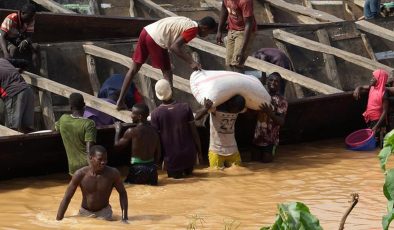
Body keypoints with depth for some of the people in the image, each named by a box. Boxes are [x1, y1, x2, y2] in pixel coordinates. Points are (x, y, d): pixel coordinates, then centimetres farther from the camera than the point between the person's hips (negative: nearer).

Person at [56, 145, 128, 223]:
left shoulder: (112, 173, -18)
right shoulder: (80, 174, -19)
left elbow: (122, 193, -2)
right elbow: (67, 198, -12)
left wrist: (124, 218, -7)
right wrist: (58, 220, -16)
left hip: (104, 212, 0)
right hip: (85, 213, 0)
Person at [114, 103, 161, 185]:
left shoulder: (131, 131, -12)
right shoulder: (154, 131, 5)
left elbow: (117, 144, 3)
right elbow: (158, 154, 10)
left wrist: (117, 131, 17)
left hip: (138, 168, -5)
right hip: (152, 168, 5)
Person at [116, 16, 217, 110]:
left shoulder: (187, 22, 22)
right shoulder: (193, 29, -5)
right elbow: (174, 47, -14)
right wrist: (191, 62, -15)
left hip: (146, 31, 8)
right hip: (156, 40, -8)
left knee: (134, 68, 16)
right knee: (167, 72, 10)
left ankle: (120, 101, 20)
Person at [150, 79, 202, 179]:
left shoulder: (155, 113, -12)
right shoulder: (185, 107, -9)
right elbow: (194, 131, -3)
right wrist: (199, 150, 9)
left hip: (171, 158, -2)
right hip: (189, 155, 2)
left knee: (175, 175, 24)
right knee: (188, 173, 30)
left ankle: (177, 173, 9)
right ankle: (187, 170, 14)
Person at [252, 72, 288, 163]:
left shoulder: (281, 101, -11)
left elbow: (281, 121, -16)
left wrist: (270, 113, -31)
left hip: (270, 138, -4)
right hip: (258, 136, 4)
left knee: (266, 160, 4)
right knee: (254, 159, 12)